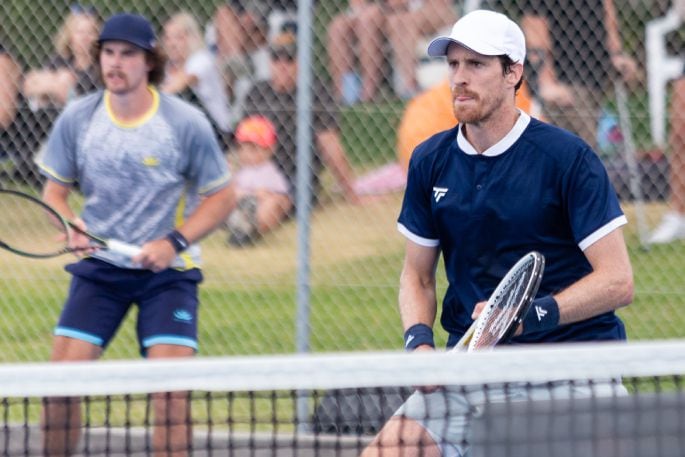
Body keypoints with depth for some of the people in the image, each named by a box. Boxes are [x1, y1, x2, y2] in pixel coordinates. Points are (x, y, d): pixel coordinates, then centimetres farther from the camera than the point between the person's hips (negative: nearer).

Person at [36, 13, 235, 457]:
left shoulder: (186, 123, -11)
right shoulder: (76, 119, -4)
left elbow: (222, 196, -3)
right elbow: (55, 190, 7)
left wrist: (174, 242, -16)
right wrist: (71, 225, -15)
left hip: (167, 269, -2)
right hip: (100, 266, 2)